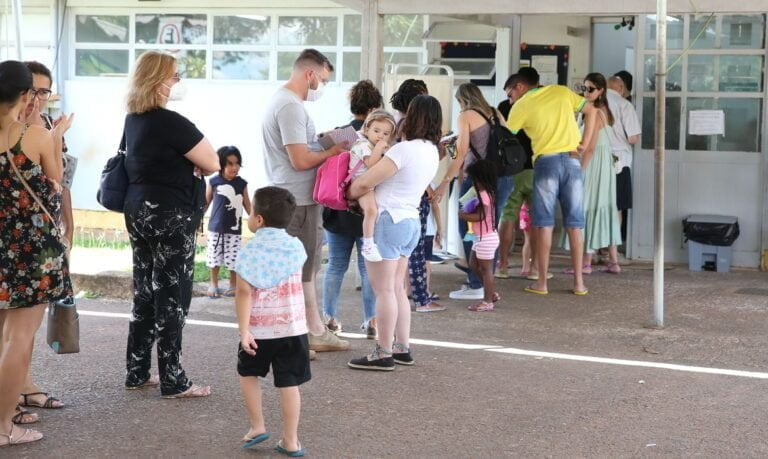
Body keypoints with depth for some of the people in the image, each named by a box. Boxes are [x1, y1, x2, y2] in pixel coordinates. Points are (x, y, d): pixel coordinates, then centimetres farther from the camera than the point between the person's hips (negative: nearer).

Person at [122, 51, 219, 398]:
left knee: (145, 294, 14)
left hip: (139, 211, 9)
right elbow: (212, 164, -13)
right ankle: (172, 381, 2)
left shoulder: (134, 119, 9)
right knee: (172, 296, -3)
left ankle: (137, 373, 19)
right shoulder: (170, 123, -18)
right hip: (170, 216, -9)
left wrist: (187, 159, 5)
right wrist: (195, 157, 6)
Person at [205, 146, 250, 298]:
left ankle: (233, 286, 15)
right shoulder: (214, 182, -4)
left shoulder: (241, 183, -2)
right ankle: (213, 285, 20)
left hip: (234, 229, 0)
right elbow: (206, 202, 6)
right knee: (214, 257, 6)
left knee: (233, 258, 0)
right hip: (215, 227, 0)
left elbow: (247, 205, 6)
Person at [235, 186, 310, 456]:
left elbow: (244, 294, -14)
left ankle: (257, 427, 18)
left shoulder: (249, 251, -9)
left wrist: (244, 331, -16)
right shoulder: (296, 247, 1)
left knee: (247, 373, 21)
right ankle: (290, 441, 5)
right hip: (292, 328, 2)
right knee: (289, 383, 3)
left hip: (259, 329, -2)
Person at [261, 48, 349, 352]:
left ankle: (315, 332, 25)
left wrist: (324, 143, 9)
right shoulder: (290, 106, -17)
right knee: (297, 272, -3)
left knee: (306, 269, 17)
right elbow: (300, 160, -21)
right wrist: (333, 151, -8)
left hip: (300, 200, 11)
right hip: (296, 202, -11)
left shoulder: (283, 101, 16)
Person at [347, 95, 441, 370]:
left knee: (384, 290, -4)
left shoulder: (405, 149, -19)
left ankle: (383, 354, 0)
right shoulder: (431, 152, 9)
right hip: (410, 222, 9)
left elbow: (365, 183, -17)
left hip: (388, 221, -9)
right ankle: (402, 349, 19)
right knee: (397, 289, 15)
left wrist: (348, 195, 2)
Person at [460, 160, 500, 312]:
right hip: (481, 237, 11)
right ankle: (491, 293, 23)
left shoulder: (484, 195, -19)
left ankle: (487, 301, 3)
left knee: (486, 269, -3)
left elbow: (480, 216, -25)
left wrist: (464, 215, -12)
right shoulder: (487, 193, 12)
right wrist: (467, 213, 5)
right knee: (474, 265, 18)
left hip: (486, 238, -11)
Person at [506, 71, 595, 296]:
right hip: (572, 161, 3)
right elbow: (592, 111, 13)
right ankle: (579, 282, 6)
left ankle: (542, 282, 2)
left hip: (546, 161, -3)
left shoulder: (521, 106, 4)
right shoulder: (562, 92, 13)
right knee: (574, 224, 5)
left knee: (544, 224, 3)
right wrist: (585, 141, 8)